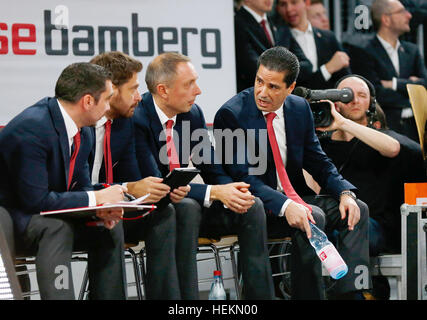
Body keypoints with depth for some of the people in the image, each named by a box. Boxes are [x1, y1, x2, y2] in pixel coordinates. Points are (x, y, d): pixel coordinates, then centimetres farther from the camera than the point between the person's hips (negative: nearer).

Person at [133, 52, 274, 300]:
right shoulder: (138, 120, -20)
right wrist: (214, 193, -30)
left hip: (185, 206, 7)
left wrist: (232, 191, -17)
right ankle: (186, 297, -33)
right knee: (187, 208, -36)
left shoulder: (193, 114, 3)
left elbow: (213, 171, 7)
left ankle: (261, 296, -9)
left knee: (252, 207, -10)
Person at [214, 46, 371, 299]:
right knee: (314, 218, -30)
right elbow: (243, 177, -19)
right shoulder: (232, 114, -13)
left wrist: (345, 192, -9)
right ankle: (307, 295, -22)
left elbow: (318, 161, 11)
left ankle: (349, 292, -16)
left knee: (358, 209, -11)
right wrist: (284, 206, -32)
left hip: (294, 198, 7)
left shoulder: (300, 108, 6)